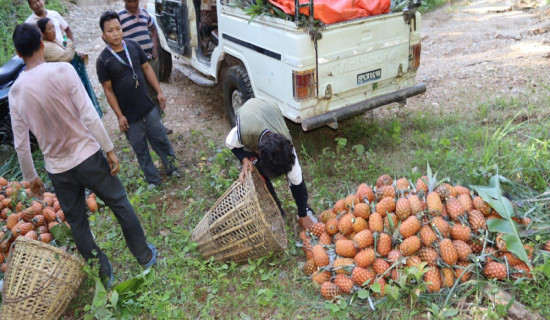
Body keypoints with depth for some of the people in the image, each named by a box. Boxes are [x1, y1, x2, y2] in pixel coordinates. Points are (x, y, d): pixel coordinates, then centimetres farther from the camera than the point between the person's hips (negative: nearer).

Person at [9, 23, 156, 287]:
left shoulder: (15, 92, -2)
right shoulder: (62, 70, -14)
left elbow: (21, 144, 3)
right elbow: (89, 115, -18)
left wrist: (31, 177, 16)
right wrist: (109, 149, -9)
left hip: (57, 169, 3)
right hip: (88, 156, -3)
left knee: (77, 222, 18)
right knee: (121, 205, 15)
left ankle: (104, 274, 30)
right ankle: (145, 256, 28)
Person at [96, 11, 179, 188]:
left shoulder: (133, 46, -3)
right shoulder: (103, 60, -13)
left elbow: (147, 68, 7)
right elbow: (108, 90, -9)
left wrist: (159, 92, 3)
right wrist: (119, 116, -10)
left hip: (148, 107, 3)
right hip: (129, 114, -3)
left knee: (161, 139, 15)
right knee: (140, 149, 10)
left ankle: (171, 167, 36)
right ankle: (153, 180, 25)